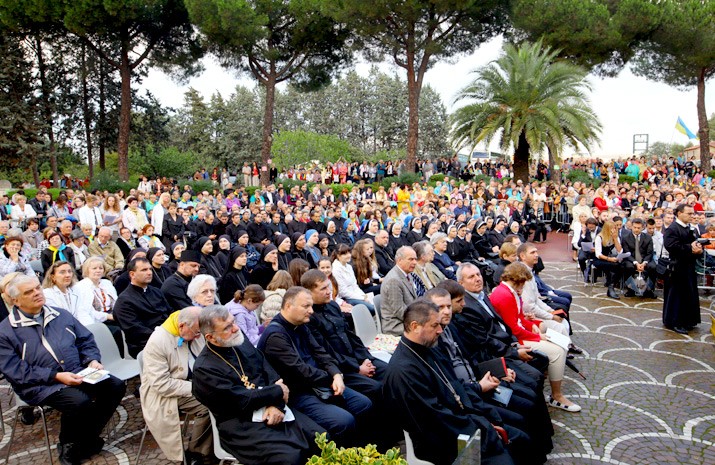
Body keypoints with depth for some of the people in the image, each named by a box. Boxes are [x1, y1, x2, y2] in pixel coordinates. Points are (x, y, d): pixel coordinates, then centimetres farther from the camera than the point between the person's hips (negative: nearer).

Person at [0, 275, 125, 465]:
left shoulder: (61, 315, 13)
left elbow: (86, 341, 17)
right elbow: (16, 371, -10)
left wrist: (93, 361, -5)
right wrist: (56, 376, -20)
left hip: (78, 373, 5)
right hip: (40, 385, -5)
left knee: (116, 386, -14)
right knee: (80, 401, -32)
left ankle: (88, 438, 3)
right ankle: (69, 446, -1)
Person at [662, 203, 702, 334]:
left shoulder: (690, 229, 14)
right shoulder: (672, 229, -14)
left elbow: (695, 243, 19)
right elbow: (671, 246, -26)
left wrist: (699, 248, -4)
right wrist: (690, 248, -22)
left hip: (689, 267, 9)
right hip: (678, 268, -9)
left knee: (690, 294, 14)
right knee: (676, 295, -2)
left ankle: (687, 320, 26)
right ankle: (673, 322, 7)